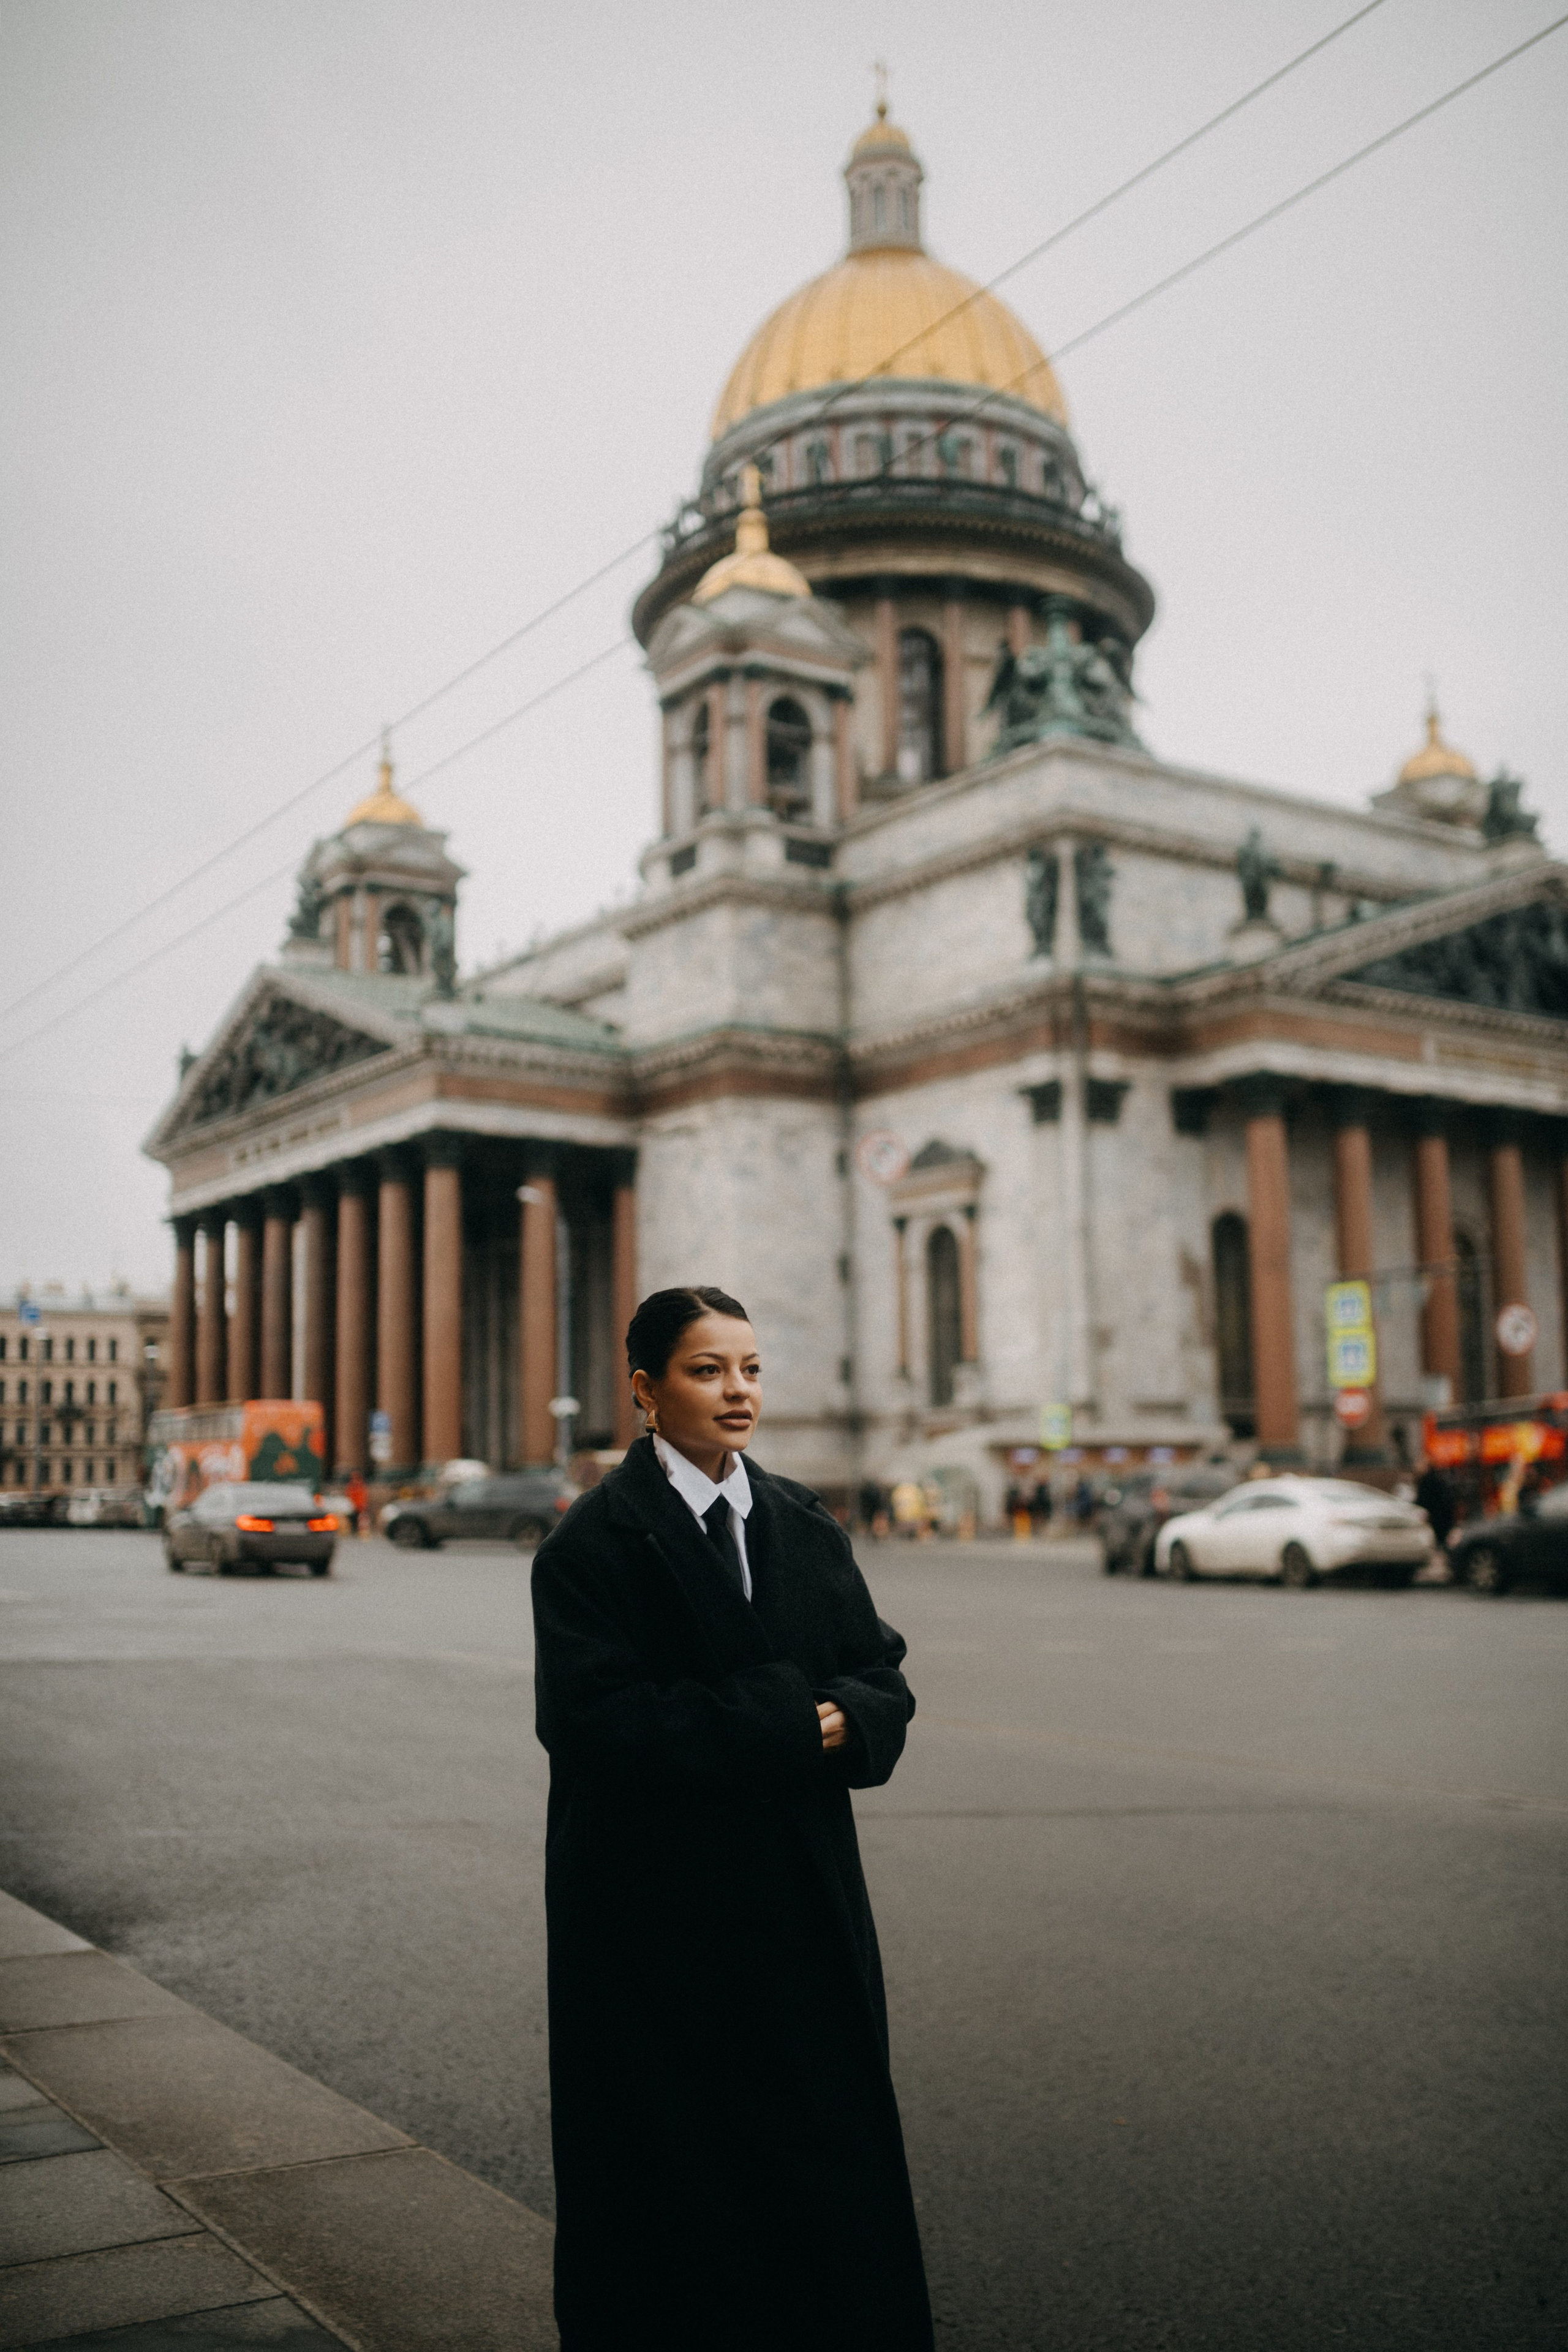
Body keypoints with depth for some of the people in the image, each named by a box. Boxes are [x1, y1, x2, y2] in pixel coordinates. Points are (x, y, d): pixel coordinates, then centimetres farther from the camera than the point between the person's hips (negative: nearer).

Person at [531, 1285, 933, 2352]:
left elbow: (882, 1684, 5)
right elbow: (596, 1717, -19)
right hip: (657, 1911, -5)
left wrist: (835, 1722, -18)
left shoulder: (807, 1527, 8)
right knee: (675, 2160, 5)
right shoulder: (597, 1539, -9)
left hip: (803, 1902, 5)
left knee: (822, 2139, 9)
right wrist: (789, 1724, -19)